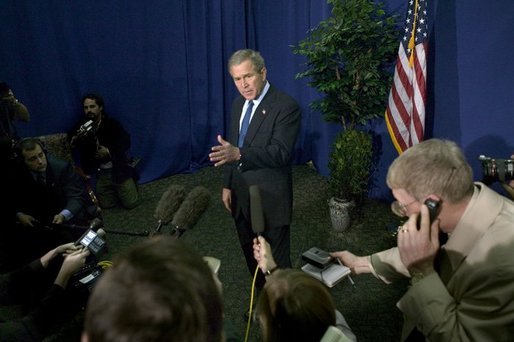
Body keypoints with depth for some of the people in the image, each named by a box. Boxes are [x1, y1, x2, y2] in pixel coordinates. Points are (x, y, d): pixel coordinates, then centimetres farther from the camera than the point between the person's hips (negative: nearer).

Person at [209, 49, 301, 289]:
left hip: (271, 200, -8)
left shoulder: (286, 106, -17)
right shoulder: (238, 104, 7)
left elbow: (281, 152, -28)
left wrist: (239, 154, -40)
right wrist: (228, 185, 13)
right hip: (241, 197, 8)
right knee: (252, 258, 23)